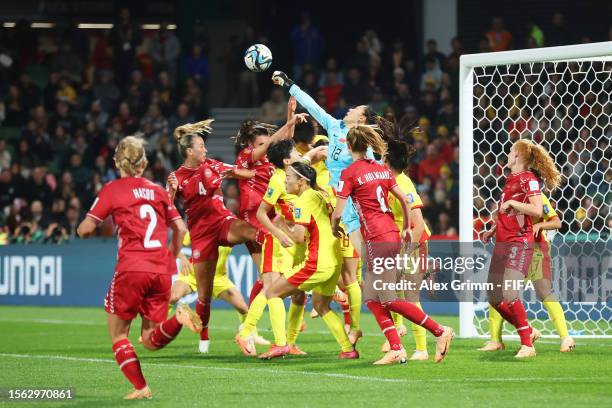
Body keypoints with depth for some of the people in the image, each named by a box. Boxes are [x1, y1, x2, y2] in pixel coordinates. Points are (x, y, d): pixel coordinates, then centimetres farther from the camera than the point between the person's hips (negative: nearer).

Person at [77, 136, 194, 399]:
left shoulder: (112, 190, 2)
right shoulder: (157, 190, 15)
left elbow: (85, 230, -1)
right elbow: (180, 229, 14)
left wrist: (87, 227, 23)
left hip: (130, 270, -4)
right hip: (161, 272, 4)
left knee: (118, 334, 12)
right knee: (151, 341, 9)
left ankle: (140, 387, -4)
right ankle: (177, 319, -22)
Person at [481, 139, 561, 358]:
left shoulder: (528, 179, -8)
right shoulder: (510, 179, 18)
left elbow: (537, 210, -21)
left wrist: (511, 202, -17)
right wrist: (493, 230, 18)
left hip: (519, 243, -9)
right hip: (502, 242, 9)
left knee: (509, 294, -21)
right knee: (494, 298, 7)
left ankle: (527, 345, -14)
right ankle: (529, 332, 22)